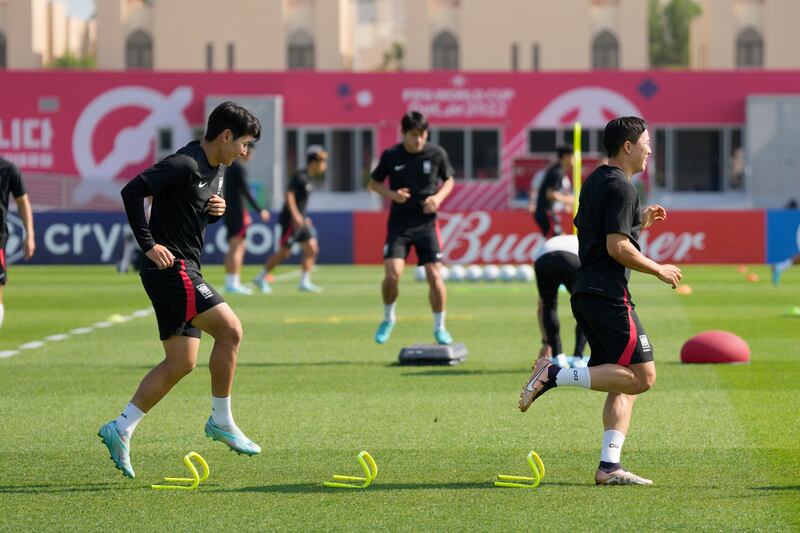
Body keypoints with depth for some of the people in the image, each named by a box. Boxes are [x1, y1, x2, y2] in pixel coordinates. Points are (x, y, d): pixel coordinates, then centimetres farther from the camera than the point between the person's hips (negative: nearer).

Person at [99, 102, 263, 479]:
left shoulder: (216, 170, 15)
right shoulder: (184, 165, -15)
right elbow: (132, 191, -23)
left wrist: (215, 211, 4)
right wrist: (148, 245, -21)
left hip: (184, 272, 10)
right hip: (170, 268, -10)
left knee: (181, 363, 7)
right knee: (229, 329, -15)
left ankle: (120, 429, 10)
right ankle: (221, 421, -5)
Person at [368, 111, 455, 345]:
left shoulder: (437, 154, -4)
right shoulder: (391, 156, -5)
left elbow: (449, 180, 11)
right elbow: (374, 183, 7)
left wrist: (439, 197, -10)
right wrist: (391, 194, -13)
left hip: (427, 223, 1)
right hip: (399, 224, -1)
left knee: (434, 276, -4)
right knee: (392, 274, -14)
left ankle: (439, 327, 13)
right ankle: (388, 318, 13)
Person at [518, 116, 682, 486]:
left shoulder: (594, 182, 18)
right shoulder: (620, 188, -11)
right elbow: (618, 248, -18)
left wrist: (640, 222, 22)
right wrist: (659, 271, -6)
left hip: (586, 294, 10)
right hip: (608, 296, -10)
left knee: (624, 384, 9)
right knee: (641, 376, -9)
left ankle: (609, 466, 2)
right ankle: (554, 375, -14)